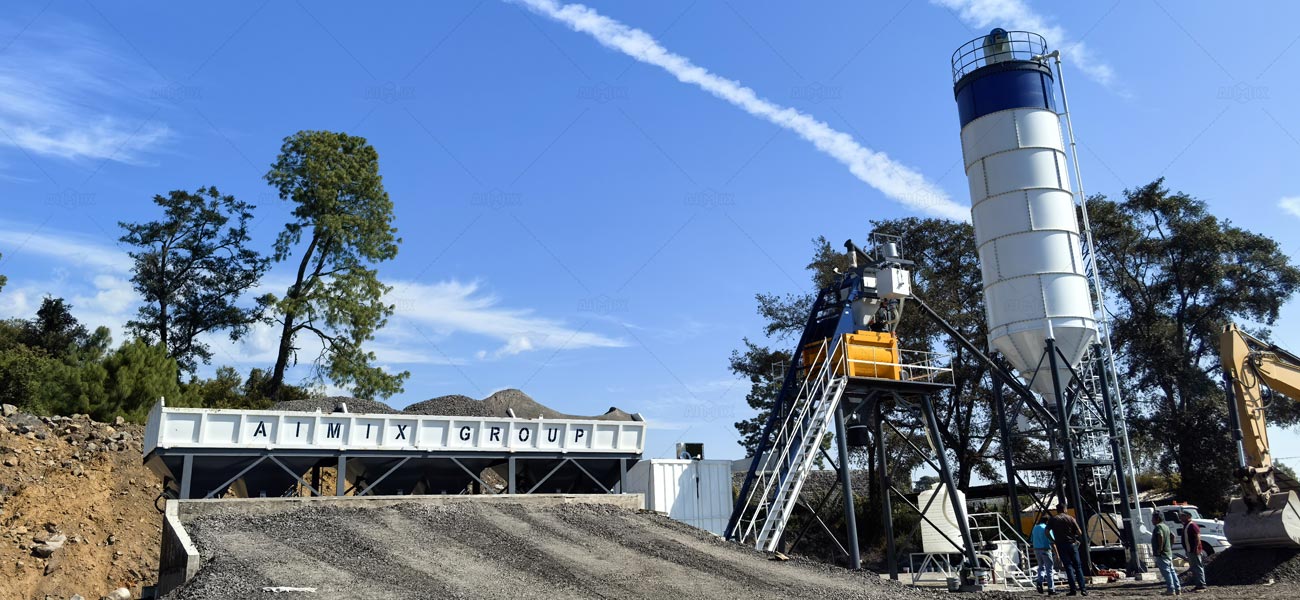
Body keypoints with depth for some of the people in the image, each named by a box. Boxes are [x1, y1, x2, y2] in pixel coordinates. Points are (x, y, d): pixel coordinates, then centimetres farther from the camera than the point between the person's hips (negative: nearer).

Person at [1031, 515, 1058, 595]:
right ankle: (1051, 589, 2)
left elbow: (1031, 540, 16)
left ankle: (1039, 581, -6)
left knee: (1041, 567, 19)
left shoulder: (1035, 528, 11)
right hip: (1045, 549, -6)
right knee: (1049, 569, 2)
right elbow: (1052, 540, -13)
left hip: (1036, 549, 6)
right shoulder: (1046, 528, -8)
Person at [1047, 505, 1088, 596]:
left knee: (1068, 567, 1)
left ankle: (1073, 590, -4)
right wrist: (1075, 538, 17)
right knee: (1078, 566, 6)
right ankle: (1083, 589, 1)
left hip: (1060, 545, 0)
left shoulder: (1052, 519, 3)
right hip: (1072, 544, 0)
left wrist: (1053, 540, 8)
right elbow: (1079, 533, -1)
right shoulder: (1070, 518, 2)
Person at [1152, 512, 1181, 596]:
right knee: (1171, 571, 13)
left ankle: (1171, 590, -4)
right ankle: (1178, 589, 17)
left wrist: (1159, 549, -25)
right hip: (1169, 553, 10)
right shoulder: (1165, 526, 16)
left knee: (1166, 572, -5)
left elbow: (1160, 536, -32)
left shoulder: (1158, 527, -15)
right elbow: (1172, 536, 25)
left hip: (1161, 554, -10)